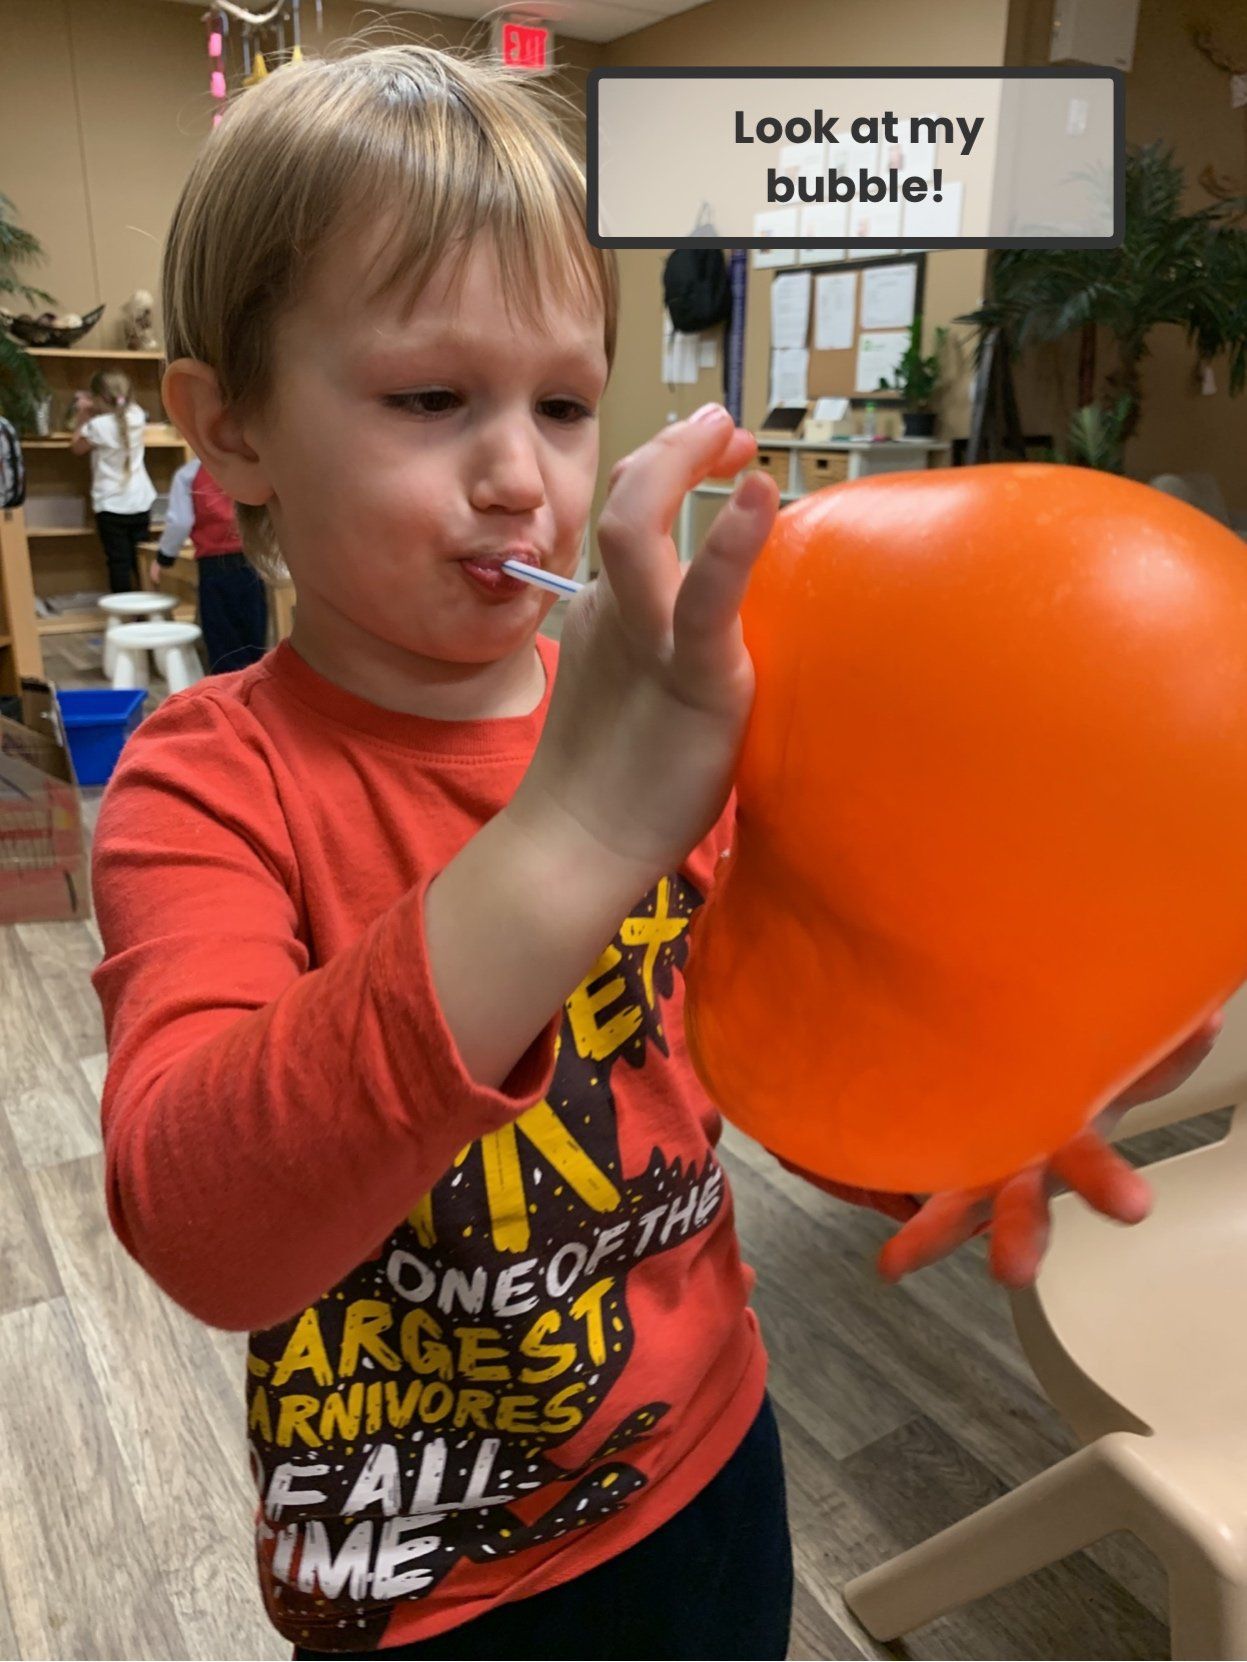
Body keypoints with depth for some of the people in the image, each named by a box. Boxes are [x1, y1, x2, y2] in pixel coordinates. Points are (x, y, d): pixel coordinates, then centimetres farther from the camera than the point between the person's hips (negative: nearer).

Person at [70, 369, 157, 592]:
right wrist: (97, 410, 23)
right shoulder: (136, 416, 0)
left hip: (111, 505, -4)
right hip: (140, 502, 5)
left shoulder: (97, 425, -14)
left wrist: (81, 417, 12)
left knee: (119, 561, -2)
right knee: (141, 560, 11)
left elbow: (76, 448, 5)